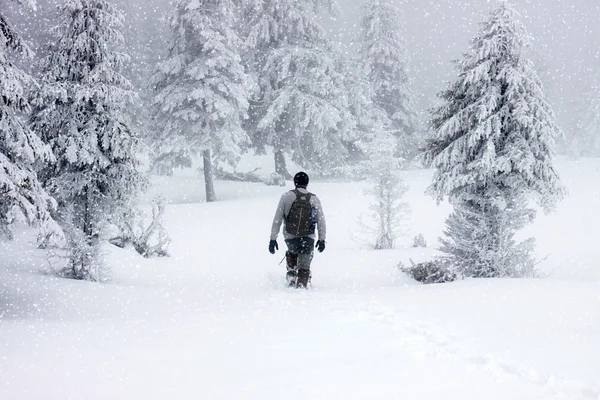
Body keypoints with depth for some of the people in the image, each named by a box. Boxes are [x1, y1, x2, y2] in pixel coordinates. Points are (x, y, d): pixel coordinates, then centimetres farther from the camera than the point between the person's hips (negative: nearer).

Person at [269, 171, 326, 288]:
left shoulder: (287, 196, -2)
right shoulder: (314, 199, 0)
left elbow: (277, 219, -3)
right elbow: (321, 221, 4)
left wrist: (273, 239, 1)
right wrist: (322, 239, 17)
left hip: (290, 238, 1)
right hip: (308, 238, -1)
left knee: (292, 252, 33)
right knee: (304, 267, 8)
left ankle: (291, 272, 19)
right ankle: (301, 285, -5)